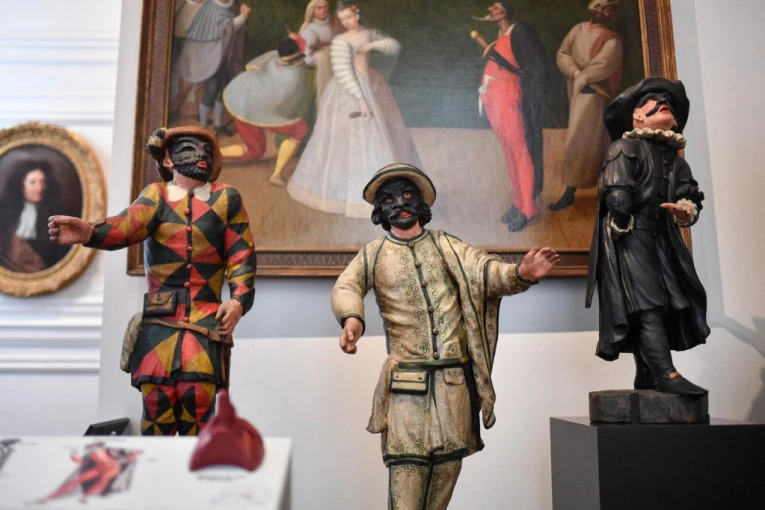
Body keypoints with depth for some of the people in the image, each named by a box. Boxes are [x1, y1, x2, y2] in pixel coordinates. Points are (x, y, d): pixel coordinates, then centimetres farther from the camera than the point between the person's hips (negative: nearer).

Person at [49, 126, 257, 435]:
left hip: (205, 316, -1)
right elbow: (127, 226, -13)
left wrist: (239, 299, -9)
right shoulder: (155, 195, 6)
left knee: (197, 395, -9)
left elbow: (241, 254, 4)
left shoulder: (226, 198, 6)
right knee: (157, 399, 0)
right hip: (159, 317, 1)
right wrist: (89, 232, -34)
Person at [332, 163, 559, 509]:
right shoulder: (373, 255, 7)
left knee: (448, 461, 9)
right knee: (406, 464, -5)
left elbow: (486, 271, -3)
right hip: (406, 379, -2)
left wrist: (520, 274, -25)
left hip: (454, 376, 2)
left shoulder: (446, 246, 9)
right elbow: (346, 287, -8)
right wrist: (351, 318, -32)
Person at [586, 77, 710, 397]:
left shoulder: (674, 158, 22)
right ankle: (665, 374, -21)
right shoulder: (625, 148, -1)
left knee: (672, 302, 5)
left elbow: (691, 196, 11)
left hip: (661, 239, 8)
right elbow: (617, 196, -13)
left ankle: (647, 376, 12)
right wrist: (626, 227, -12)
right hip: (629, 238, -8)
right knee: (647, 301, -17)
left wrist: (686, 209, -10)